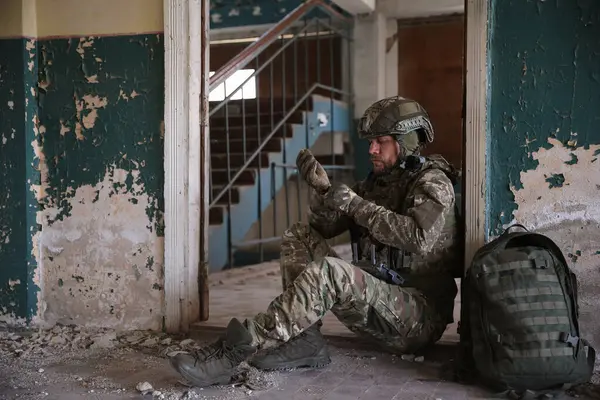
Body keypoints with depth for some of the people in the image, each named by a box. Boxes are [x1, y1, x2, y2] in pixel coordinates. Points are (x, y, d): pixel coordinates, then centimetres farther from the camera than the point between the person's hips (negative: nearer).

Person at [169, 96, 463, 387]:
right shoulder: (378, 181, 15)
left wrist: (355, 204, -22)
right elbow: (326, 227, 10)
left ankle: (233, 351, -32)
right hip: (376, 305, 8)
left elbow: (419, 238, -27)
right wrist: (322, 188, -9)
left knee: (328, 271, -34)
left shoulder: (432, 183, -6)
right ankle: (304, 340, -14)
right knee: (299, 237, 3)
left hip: (420, 317, -8)